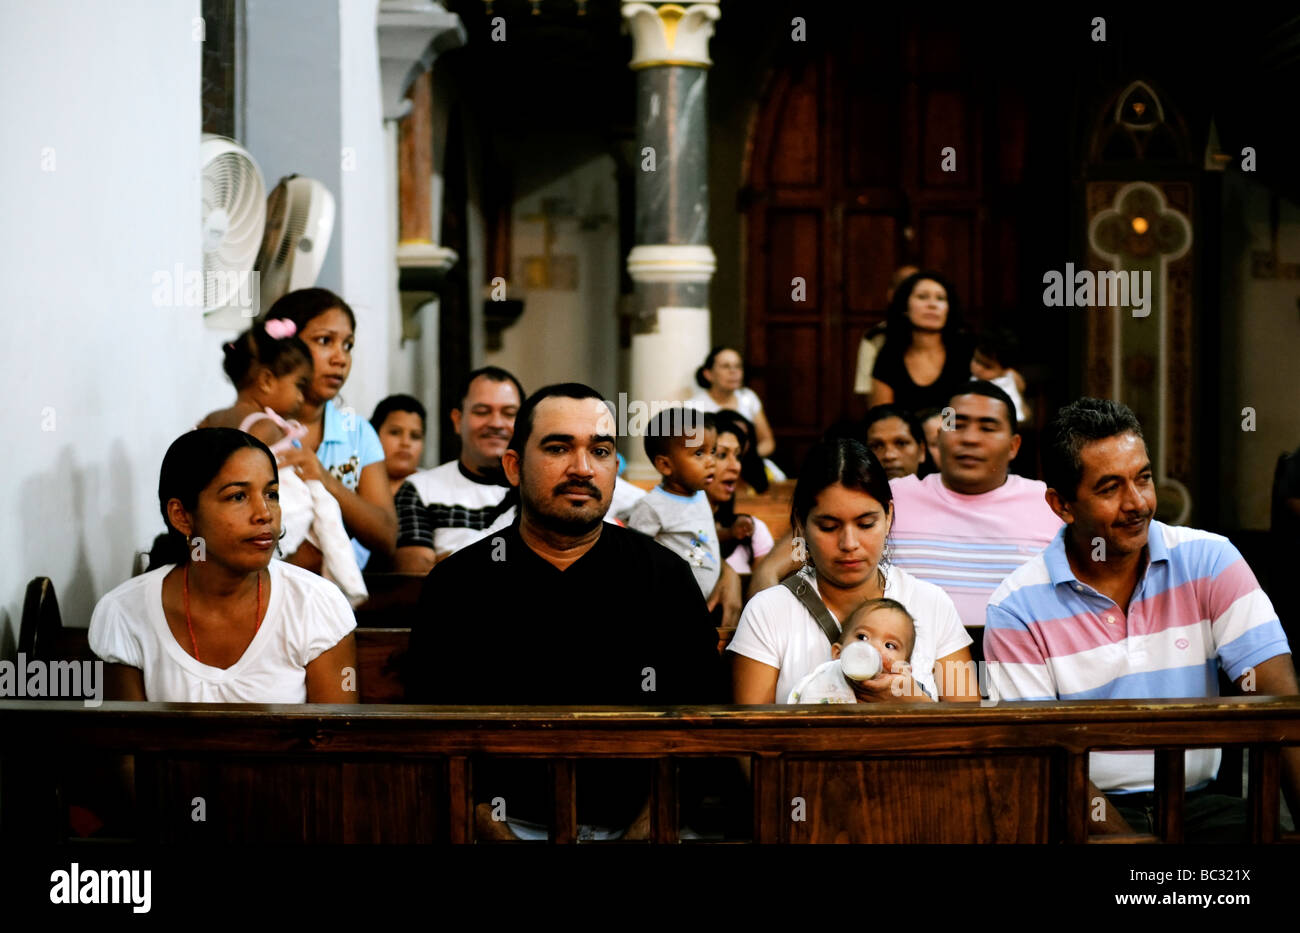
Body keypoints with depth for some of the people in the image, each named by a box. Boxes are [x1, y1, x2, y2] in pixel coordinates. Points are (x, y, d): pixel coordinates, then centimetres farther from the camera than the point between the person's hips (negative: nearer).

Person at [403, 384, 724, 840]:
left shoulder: (666, 577, 7)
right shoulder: (457, 584, 5)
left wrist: (641, 835, -11)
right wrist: (498, 838, -12)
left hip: (631, 824, 1)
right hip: (505, 824, -1)